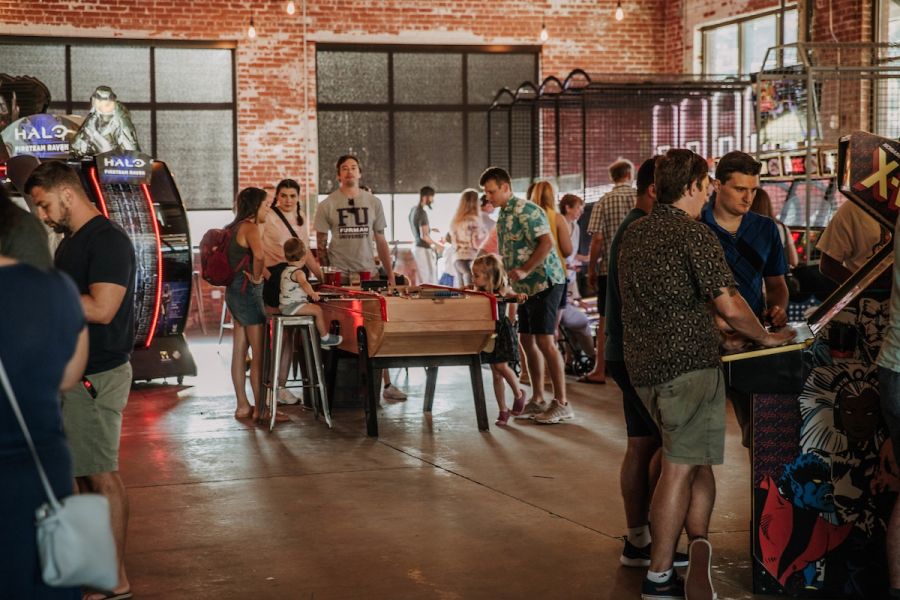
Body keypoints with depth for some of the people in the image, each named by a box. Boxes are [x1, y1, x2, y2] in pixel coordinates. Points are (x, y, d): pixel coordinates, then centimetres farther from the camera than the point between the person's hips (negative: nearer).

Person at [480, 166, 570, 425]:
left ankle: (562, 403, -6)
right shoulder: (503, 216, 15)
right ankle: (537, 400, 18)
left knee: (544, 341, -11)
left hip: (545, 282, -10)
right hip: (525, 287, 10)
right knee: (527, 341, 10)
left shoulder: (526, 210, -14)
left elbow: (547, 242, -22)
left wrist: (524, 271, -23)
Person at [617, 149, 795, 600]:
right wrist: (766, 337, 3)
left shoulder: (633, 234, 14)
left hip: (644, 367, 8)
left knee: (697, 460, 17)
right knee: (681, 468, -2)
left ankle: (697, 541, 3)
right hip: (688, 364, -8)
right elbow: (729, 308, -14)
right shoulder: (693, 234, -10)